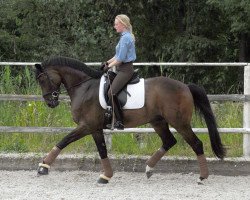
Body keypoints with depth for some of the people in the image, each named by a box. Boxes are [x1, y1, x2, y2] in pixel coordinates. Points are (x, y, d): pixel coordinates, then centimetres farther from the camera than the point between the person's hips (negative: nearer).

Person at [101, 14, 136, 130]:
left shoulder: (125, 38, -15)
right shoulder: (125, 37, 17)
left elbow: (120, 58, -18)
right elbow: (119, 55, 24)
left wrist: (109, 66, -7)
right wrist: (108, 62, 15)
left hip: (125, 70, -11)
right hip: (123, 69, 11)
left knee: (112, 92, -22)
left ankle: (119, 121, -22)